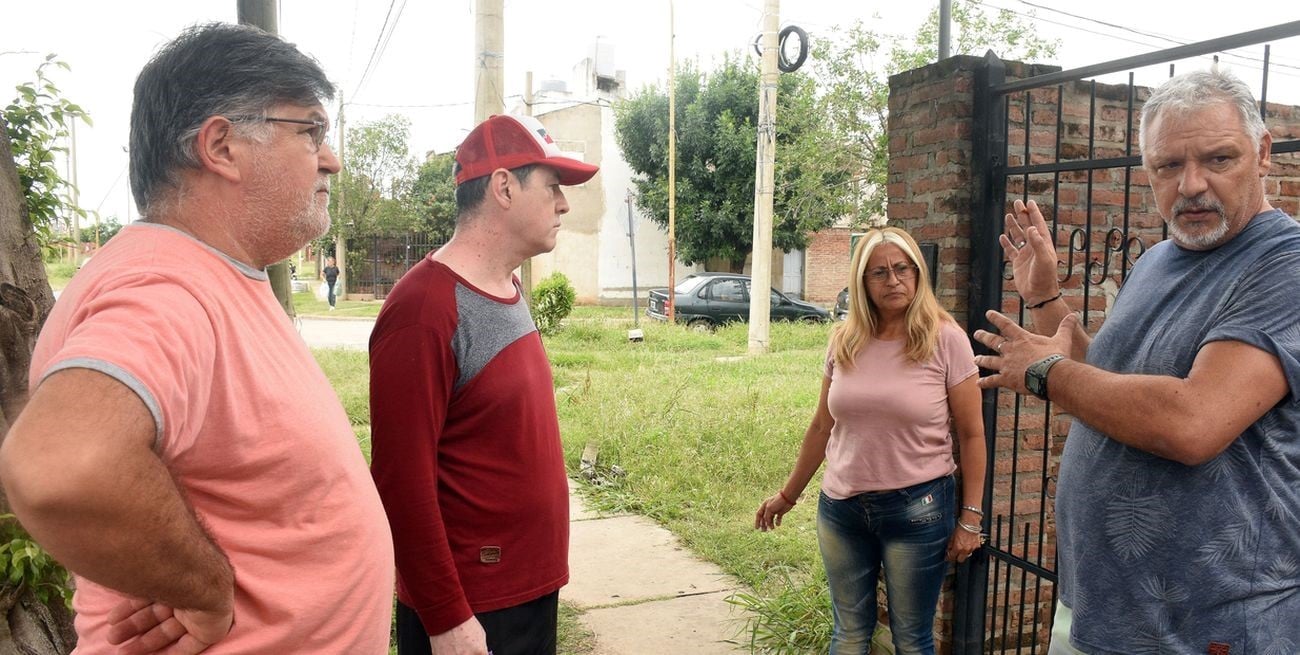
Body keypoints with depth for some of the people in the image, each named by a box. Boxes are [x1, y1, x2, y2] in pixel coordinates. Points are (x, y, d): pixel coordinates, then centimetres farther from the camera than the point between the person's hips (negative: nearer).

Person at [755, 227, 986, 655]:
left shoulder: (945, 339, -9)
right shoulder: (844, 342, 1)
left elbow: (971, 435, -5)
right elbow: (822, 427, 9)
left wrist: (970, 518, -7)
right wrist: (788, 495, 14)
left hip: (917, 508, -3)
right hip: (841, 508, 3)